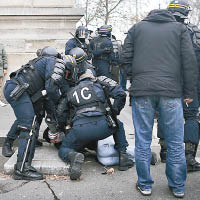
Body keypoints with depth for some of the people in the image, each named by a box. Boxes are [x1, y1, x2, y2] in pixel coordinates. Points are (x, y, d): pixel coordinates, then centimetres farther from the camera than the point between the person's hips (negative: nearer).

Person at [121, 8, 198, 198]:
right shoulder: (179, 28, 11)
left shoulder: (137, 28, 13)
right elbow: (189, 62, 3)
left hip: (142, 90, 0)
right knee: (175, 143, 9)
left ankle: (145, 185, 17)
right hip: (171, 91, 0)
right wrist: (189, 92, 6)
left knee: (143, 141, 8)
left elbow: (126, 59, 7)